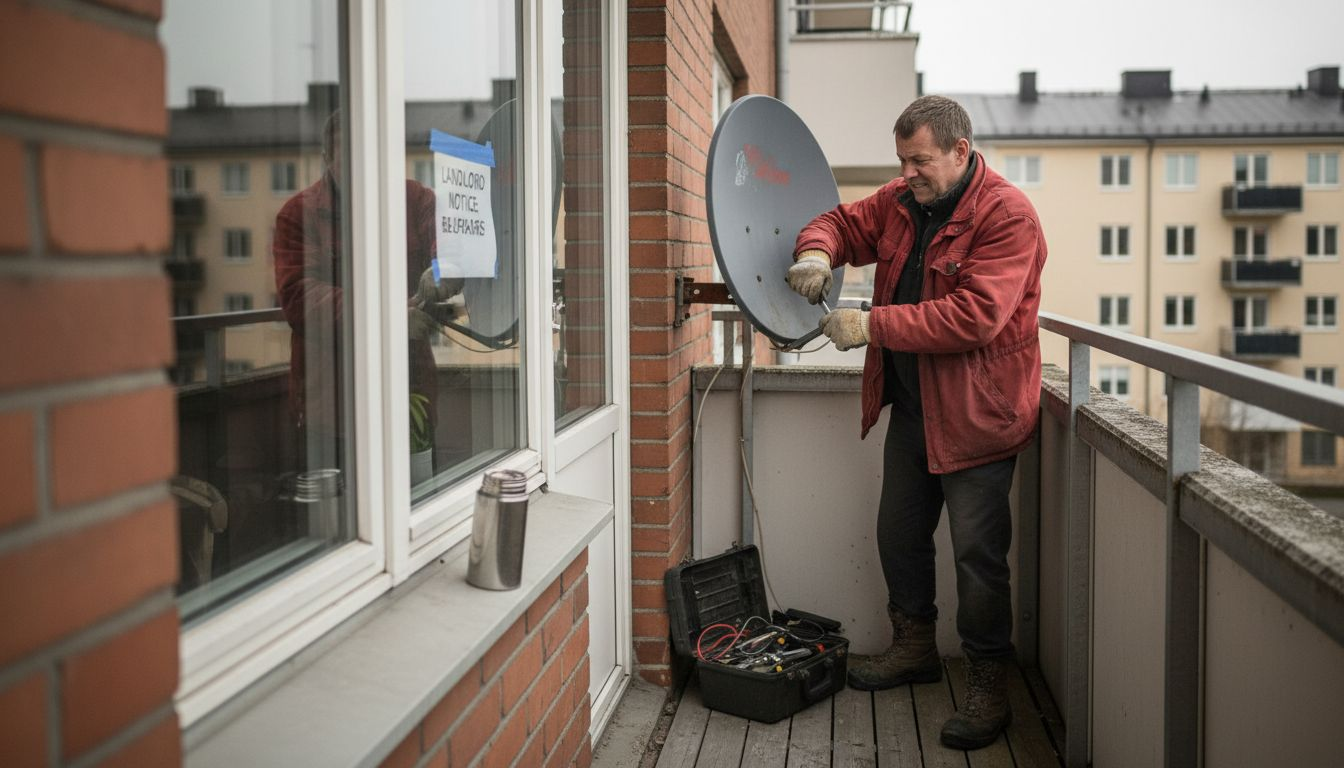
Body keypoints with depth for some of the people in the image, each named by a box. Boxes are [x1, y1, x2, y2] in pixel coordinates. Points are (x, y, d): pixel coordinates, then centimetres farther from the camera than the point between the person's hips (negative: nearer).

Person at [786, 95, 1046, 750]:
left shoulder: (1007, 216, -18)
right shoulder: (901, 202, 6)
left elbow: (973, 316, -27)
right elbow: (842, 222, 18)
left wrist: (872, 326, -25)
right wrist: (818, 250, -8)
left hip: (974, 413, -8)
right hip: (909, 406, 8)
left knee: (977, 550, -3)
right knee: (899, 532, 18)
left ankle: (988, 685, 13)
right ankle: (914, 646, 38)